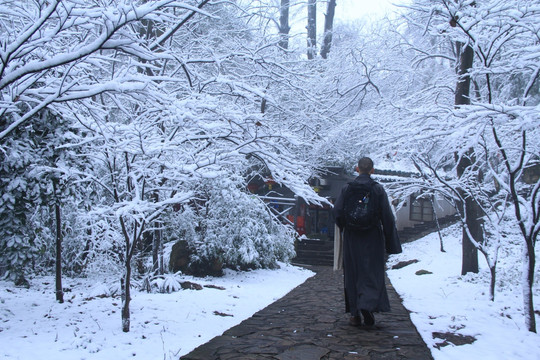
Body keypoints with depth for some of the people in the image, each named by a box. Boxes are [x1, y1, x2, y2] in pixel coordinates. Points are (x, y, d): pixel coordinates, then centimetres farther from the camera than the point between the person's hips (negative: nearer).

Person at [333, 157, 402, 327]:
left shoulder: (346, 188, -1)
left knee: (353, 274, 9)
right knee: (372, 273, 5)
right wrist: (391, 242, 1)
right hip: (373, 238, -1)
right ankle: (367, 305, -16)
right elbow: (387, 217, -5)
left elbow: (337, 211, -8)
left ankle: (355, 314, 10)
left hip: (352, 238, 1)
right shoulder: (378, 189, -3)